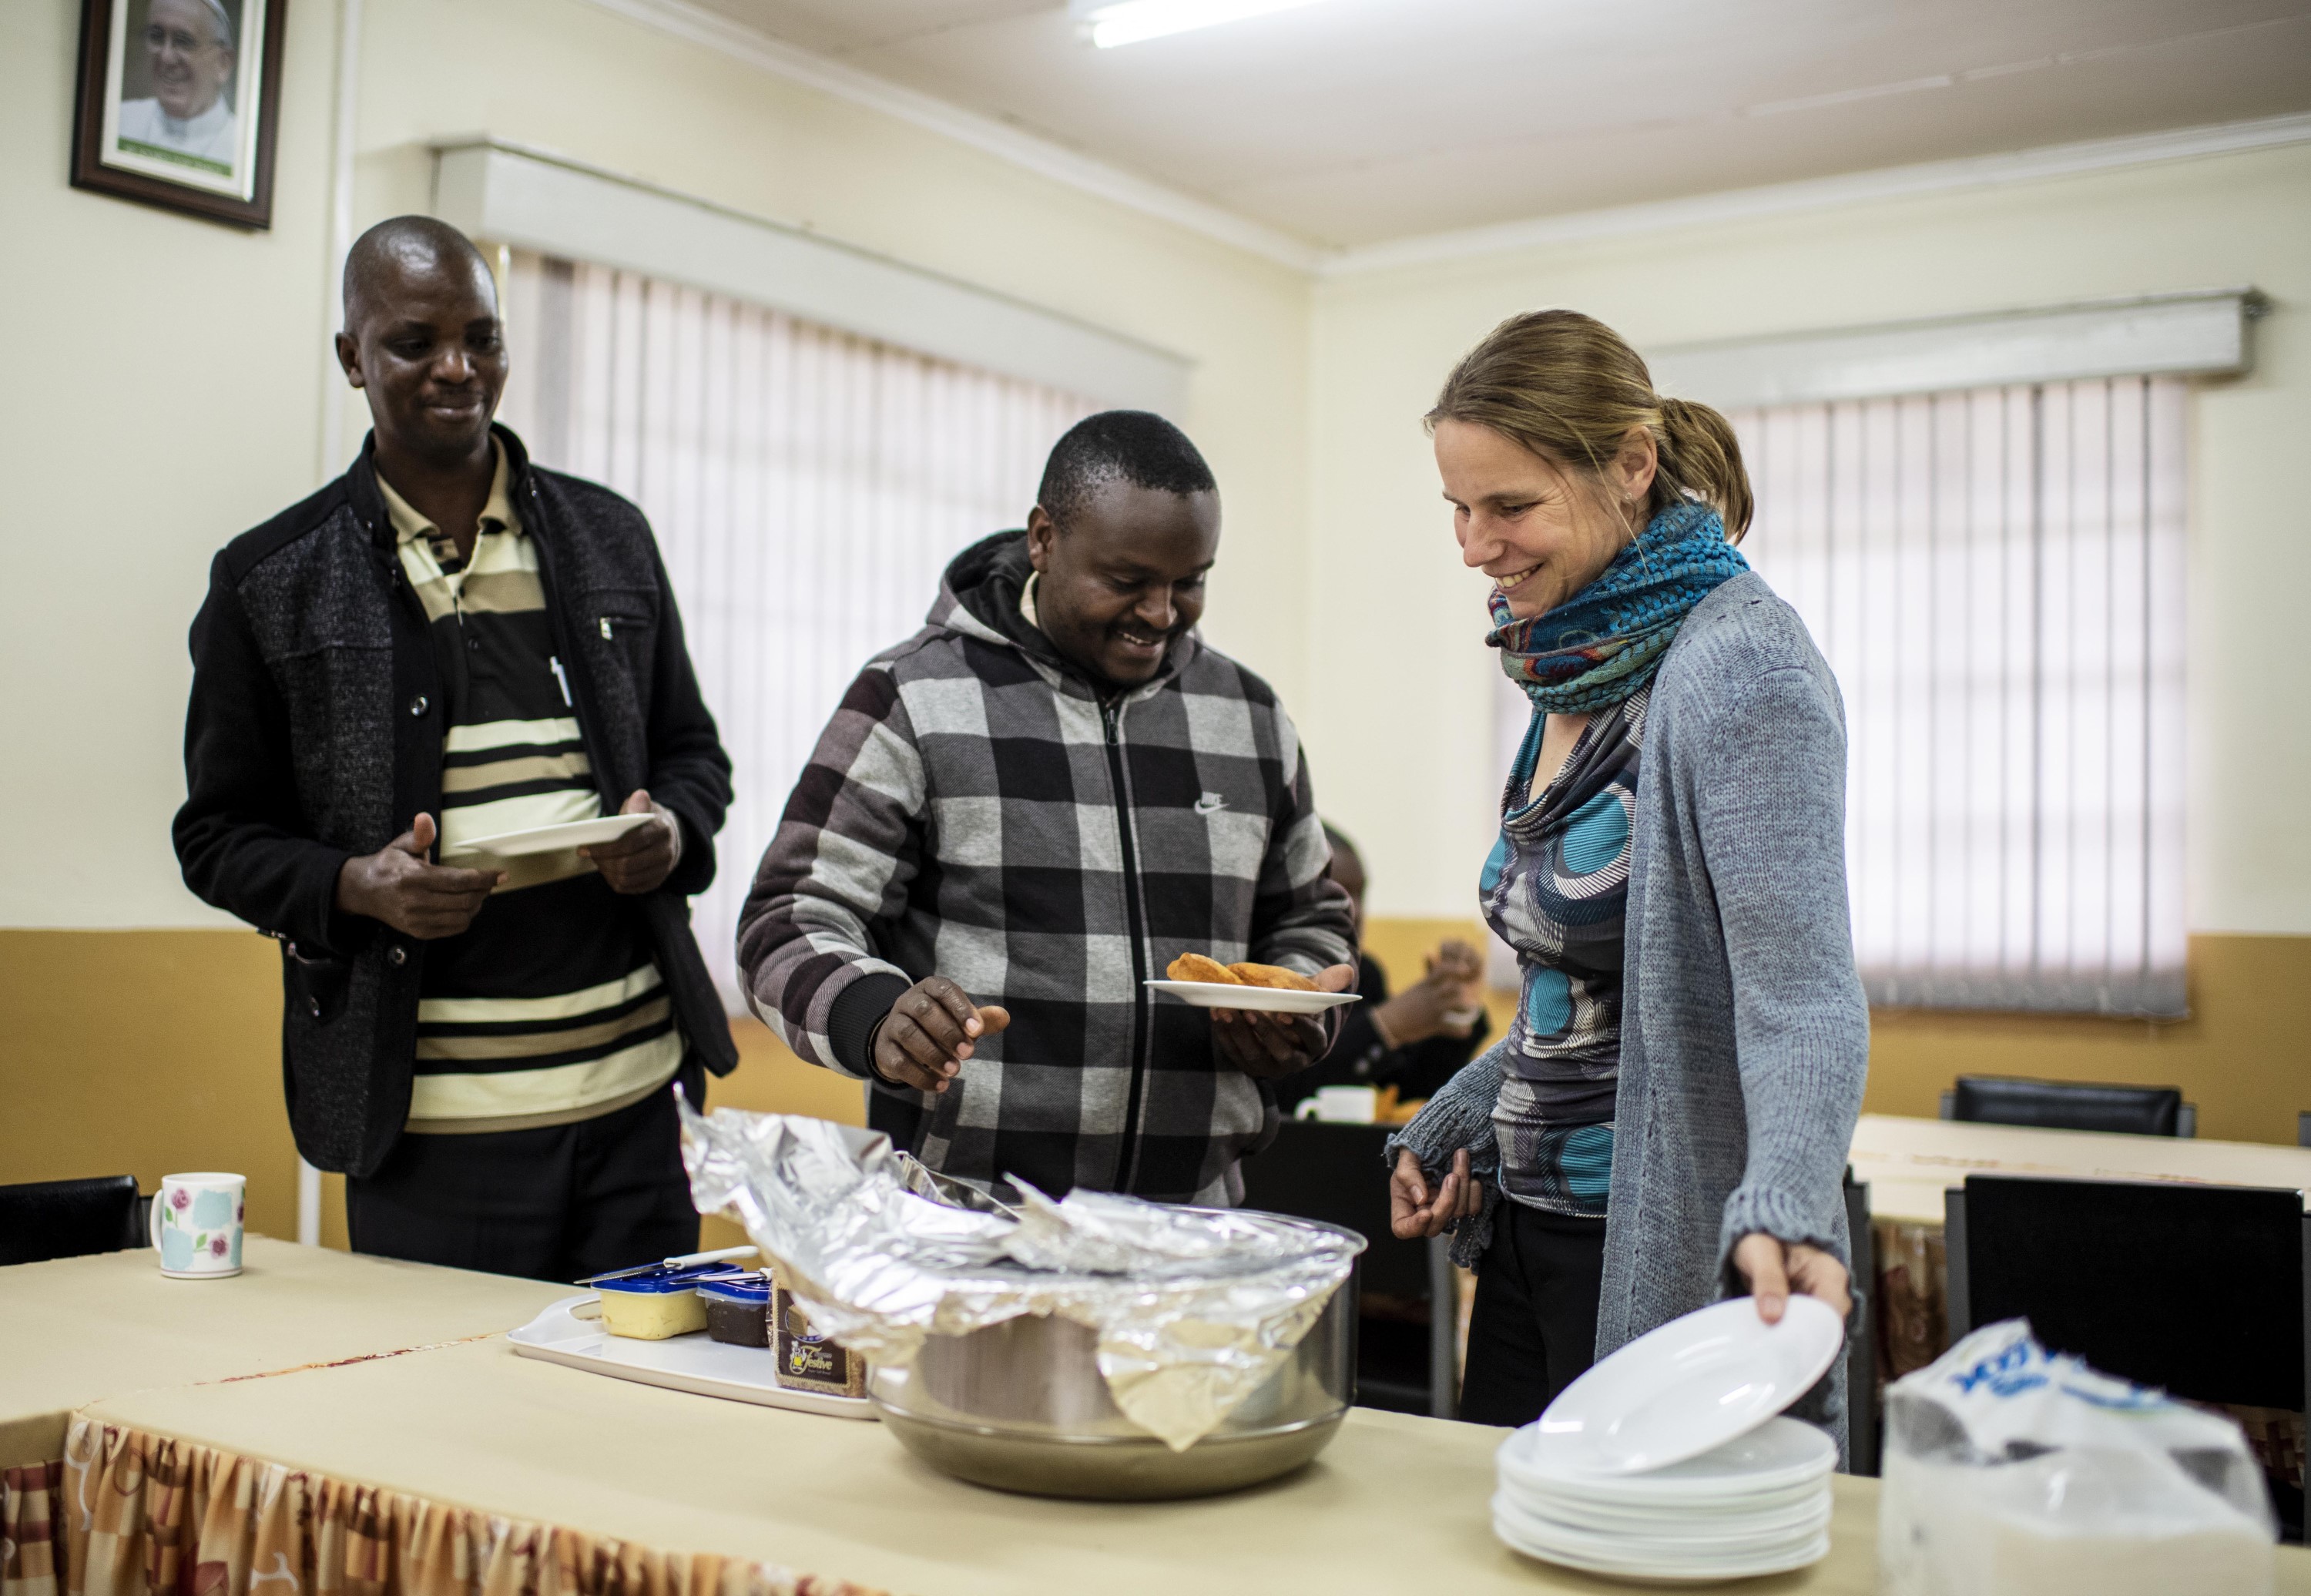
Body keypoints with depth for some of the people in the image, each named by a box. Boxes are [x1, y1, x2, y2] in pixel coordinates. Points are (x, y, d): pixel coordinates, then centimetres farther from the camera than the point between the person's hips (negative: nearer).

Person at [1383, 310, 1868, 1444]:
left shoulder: (1740, 668, -17)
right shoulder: (1575, 667, 10)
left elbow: (1798, 987, -30)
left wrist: (1783, 1209, -44)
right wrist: (1452, 1124, 16)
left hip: (1670, 1257, -8)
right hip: (1527, 1232, 9)